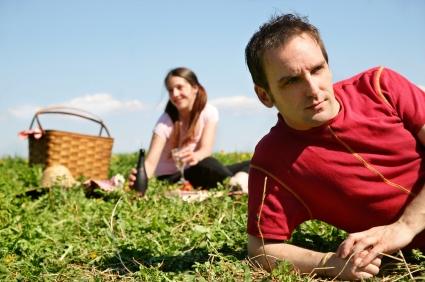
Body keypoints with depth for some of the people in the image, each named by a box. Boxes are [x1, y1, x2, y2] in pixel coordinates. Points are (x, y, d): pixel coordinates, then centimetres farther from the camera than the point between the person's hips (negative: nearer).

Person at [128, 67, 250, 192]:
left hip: (198, 172, 4)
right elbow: (151, 162, -25)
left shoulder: (209, 112, -7)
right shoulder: (165, 123, -15)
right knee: (207, 164, -34)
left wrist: (195, 156, -44)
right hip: (171, 179, -4)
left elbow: (206, 149, -18)